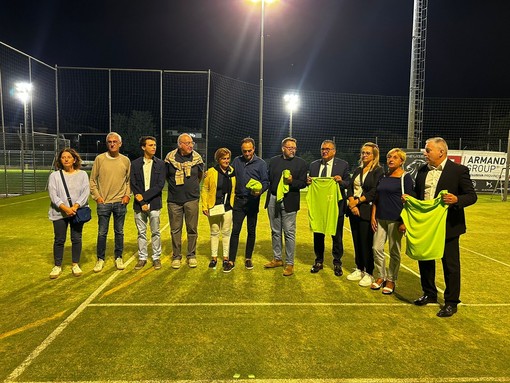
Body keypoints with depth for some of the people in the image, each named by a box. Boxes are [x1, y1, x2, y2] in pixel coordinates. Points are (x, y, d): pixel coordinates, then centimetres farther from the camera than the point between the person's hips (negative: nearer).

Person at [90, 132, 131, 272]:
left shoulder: (126, 160, 4)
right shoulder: (99, 159, 0)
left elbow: (129, 180, 12)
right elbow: (93, 180, 4)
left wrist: (127, 195, 1)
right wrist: (97, 196, -3)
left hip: (120, 202, 1)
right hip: (103, 202, -1)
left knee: (119, 232, 10)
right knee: (102, 233, 5)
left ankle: (118, 258, 23)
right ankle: (100, 259, 19)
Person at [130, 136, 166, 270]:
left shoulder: (160, 164, 2)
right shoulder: (135, 164, 5)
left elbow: (160, 185, -6)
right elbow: (133, 184, 0)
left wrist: (144, 196, -13)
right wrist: (142, 203, -9)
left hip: (154, 203, -1)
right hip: (139, 204, 1)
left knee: (155, 232, 5)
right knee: (141, 232, 9)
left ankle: (156, 258, 17)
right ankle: (142, 258, 21)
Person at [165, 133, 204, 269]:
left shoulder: (197, 158, -1)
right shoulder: (170, 158, -3)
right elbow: (166, 176, 12)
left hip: (191, 199, 0)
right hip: (174, 200, 0)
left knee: (192, 229, 6)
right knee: (175, 230, 7)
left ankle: (191, 255, 20)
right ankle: (176, 256, 20)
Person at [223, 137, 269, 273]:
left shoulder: (261, 163, -2)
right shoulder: (237, 161, 7)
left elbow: (265, 181, -3)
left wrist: (260, 190, -22)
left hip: (253, 202, -1)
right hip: (239, 201, 1)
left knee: (251, 231, 9)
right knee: (235, 230, -2)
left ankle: (248, 258, 24)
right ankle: (231, 261, 5)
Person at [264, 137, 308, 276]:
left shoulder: (301, 163, 1)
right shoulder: (274, 160, 10)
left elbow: (303, 183, -2)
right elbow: (268, 178, 9)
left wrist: (292, 181, -19)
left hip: (289, 202, -4)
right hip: (273, 200, 4)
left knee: (289, 233, -1)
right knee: (275, 232, 13)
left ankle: (289, 263, 10)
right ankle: (277, 259, 28)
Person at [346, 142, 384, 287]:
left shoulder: (378, 171, -4)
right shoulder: (358, 170, 15)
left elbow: (374, 192, -13)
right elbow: (350, 188, 8)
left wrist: (358, 201, -13)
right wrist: (351, 201, -9)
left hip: (367, 211, -6)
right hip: (354, 210, 6)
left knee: (367, 242, -2)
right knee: (357, 241, 11)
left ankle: (369, 274, 10)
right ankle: (359, 270, 23)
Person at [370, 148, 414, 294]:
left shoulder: (405, 177, -4)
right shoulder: (383, 176, 11)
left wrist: (404, 222, -14)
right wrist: (373, 216, 6)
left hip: (395, 219, -5)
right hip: (380, 218, 5)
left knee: (394, 251, 5)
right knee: (376, 248, 4)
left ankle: (391, 280, 19)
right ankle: (381, 276, 22)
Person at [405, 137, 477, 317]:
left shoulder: (459, 170, -9)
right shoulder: (422, 170, 8)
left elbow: (472, 195, -9)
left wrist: (457, 200, -28)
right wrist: (408, 199, -2)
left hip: (448, 226, -6)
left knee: (450, 264, 5)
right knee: (425, 260, 15)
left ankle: (451, 302, 19)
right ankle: (429, 294, 33)